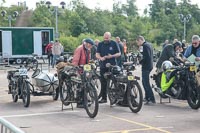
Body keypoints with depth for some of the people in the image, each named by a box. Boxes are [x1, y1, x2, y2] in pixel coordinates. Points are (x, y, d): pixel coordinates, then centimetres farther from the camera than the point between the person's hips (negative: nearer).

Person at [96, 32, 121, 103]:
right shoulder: (100, 44, 9)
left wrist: (112, 56, -14)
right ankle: (104, 98, 10)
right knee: (103, 83, 3)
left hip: (112, 66, -2)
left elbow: (119, 53, 3)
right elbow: (97, 54, 4)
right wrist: (100, 58, -18)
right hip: (103, 66, 2)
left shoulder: (114, 44, 3)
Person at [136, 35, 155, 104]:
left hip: (146, 66, -11)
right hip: (149, 66, 11)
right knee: (144, 82, 18)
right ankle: (147, 97, 25)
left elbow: (147, 56, -24)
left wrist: (140, 61, -13)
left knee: (146, 83, -9)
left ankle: (152, 99, -11)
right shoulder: (148, 45, 16)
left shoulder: (145, 46, -14)